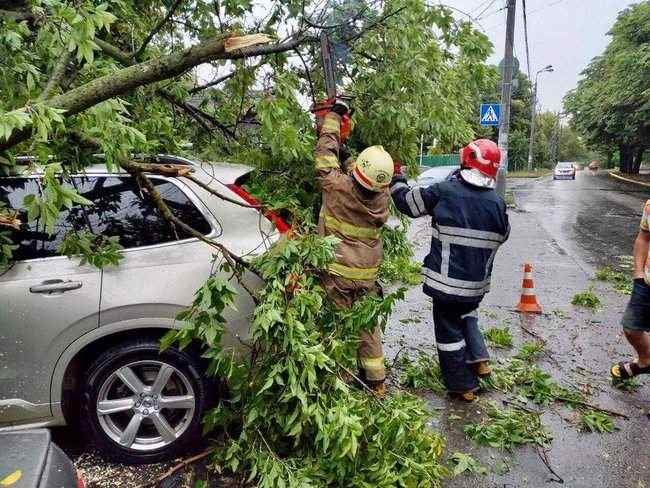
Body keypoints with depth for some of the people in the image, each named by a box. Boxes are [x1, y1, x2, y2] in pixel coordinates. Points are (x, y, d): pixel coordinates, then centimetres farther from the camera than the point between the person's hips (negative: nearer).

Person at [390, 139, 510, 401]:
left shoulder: (443, 192, -14)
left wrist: (396, 181, 16)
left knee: (449, 330, 11)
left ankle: (463, 387, 21)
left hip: (447, 281, -4)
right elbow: (502, 235, 12)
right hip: (478, 283, 4)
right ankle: (479, 359, 23)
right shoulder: (497, 202, -4)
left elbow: (407, 201, -2)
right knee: (467, 315, 33)